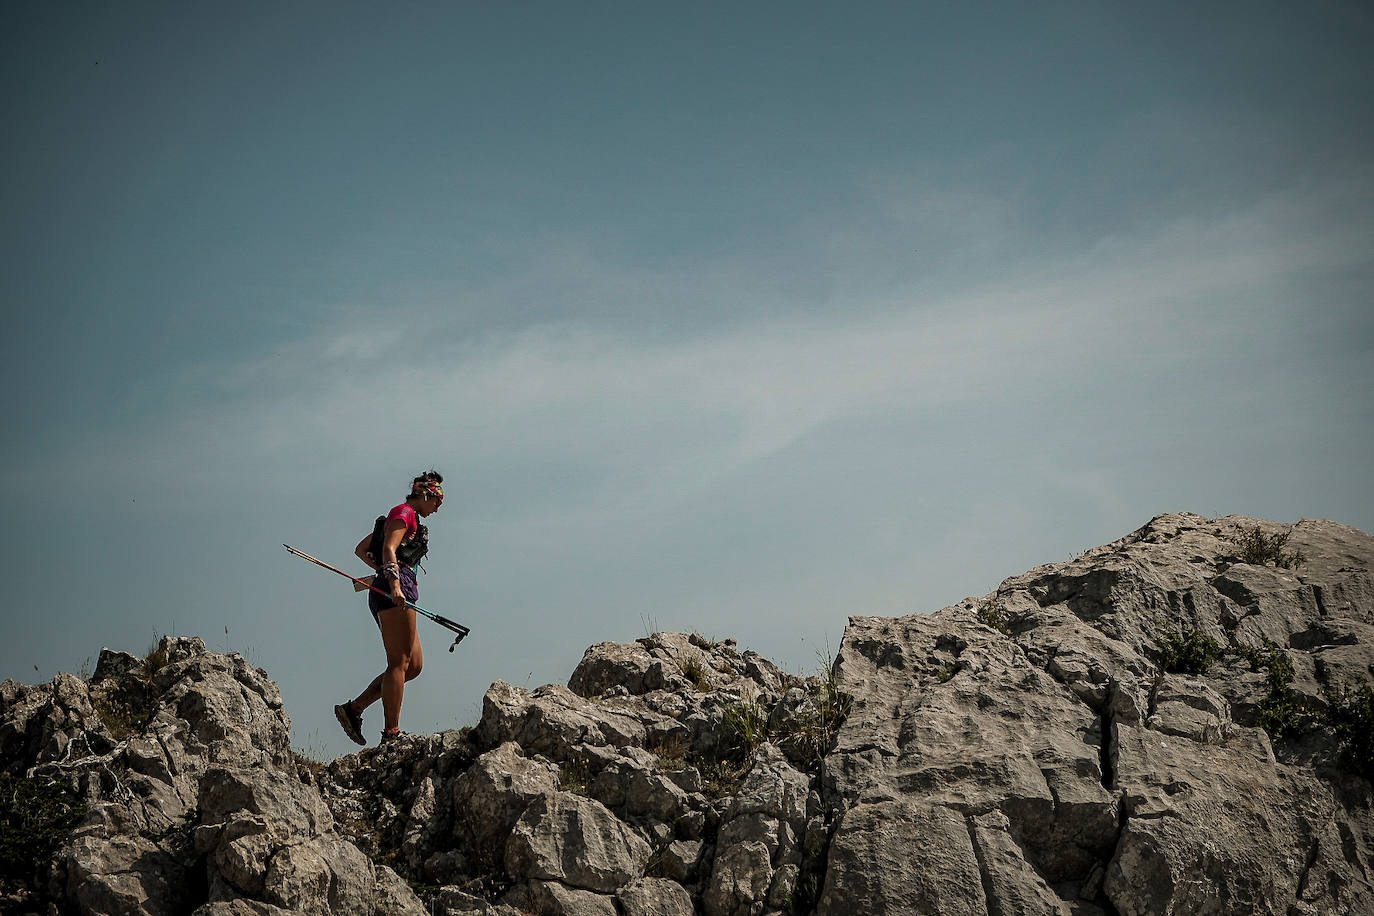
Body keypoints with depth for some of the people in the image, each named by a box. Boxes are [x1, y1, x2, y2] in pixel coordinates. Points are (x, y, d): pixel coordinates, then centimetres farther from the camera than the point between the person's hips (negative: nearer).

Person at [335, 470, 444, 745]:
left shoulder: (408, 518, 29)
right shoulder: (404, 513, 0)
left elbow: (361, 550, 33)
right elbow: (388, 548, -17)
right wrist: (394, 581, -29)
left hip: (391, 595, 10)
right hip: (395, 591, -10)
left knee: (414, 665, 5)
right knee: (399, 662, -13)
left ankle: (352, 709, 2)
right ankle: (391, 733, -17)